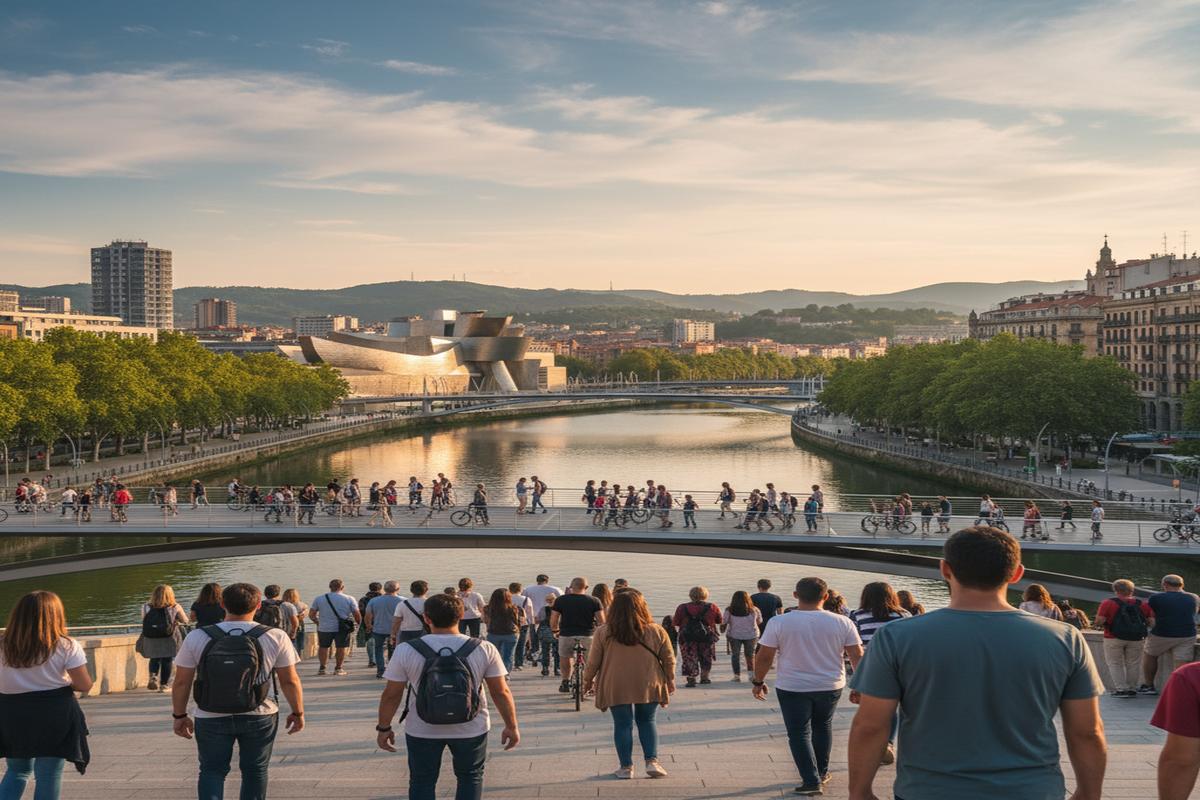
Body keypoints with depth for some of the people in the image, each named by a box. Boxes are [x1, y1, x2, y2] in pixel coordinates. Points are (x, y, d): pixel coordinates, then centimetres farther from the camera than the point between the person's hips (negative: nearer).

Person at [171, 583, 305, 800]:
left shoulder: (197, 638, -9)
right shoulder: (276, 638, -11)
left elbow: (182, 682, -4)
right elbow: (290, 681, -5)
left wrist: (179, 715, 10)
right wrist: (297, 712, 9)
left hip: (211, 719, 0)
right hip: (260, 717, 0)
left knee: (212, 770, 15)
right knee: (255, 771, 16)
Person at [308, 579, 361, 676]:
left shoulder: (318, 599, -1)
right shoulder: (349, 599, -4)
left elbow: (311, 615, 1)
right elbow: (357, 615, -4)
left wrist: (317, 622, 19)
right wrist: (359, 623, 13)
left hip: (324, 628, 1)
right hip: (342, 628, -1)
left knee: (323, 647, 17)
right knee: (341, 648, 11)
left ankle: (322, 668, 21)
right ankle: (338, 668, 16)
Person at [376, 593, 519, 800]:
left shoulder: (406, 651, -13)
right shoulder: (485, 650, -12)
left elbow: (391, 695, -7)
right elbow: (501, 693, -8)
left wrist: (384, 727, 7)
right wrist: (511, 726, 4)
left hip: (421, 731, 0)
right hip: (471, 729, 1)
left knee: (422, 781, 16)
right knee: (470, 777, 20)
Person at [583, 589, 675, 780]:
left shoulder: (603, 632, -6)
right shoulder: (656, 631, -4)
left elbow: (593, 661, 0)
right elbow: (669, 659, 4)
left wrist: (588, 680, 15)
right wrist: (670, 681, 18)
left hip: (615, 688, -1)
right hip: (648, 686, 1)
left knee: (622, 724, 10)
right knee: (647, 722, 16)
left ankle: (625, 767, 12)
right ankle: (652, 762, 8)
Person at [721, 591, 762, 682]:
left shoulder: (729, 611, -8)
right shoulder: (754, 610, -5)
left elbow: (723, 623, -3)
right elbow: (760, 623, 6)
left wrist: (723, 631, 14)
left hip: (734, 636, -1)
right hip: (751, 635, 1)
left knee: (735, 655, 11)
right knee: (750, 655, 15)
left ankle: (737, 676, 10)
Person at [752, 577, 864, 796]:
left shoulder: (779, 622, -12)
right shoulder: (842, 622, -7)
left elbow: (764, 656, -9)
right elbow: (857, 657, -2)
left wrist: (758, 681, 5)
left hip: (792, 687, -3)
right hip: (831, 686, 3)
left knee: (799, 734, 7)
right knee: (822, 726, 23)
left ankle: (811, 780, 0)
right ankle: (822, 772, 31)